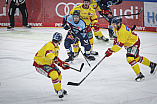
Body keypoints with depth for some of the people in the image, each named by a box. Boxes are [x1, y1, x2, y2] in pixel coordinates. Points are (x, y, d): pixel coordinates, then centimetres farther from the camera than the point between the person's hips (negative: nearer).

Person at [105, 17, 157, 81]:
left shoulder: (123, 31, -36)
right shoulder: (116, 28, -6)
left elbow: (120, 44, -37)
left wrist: (111, 51, -37)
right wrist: (116, 40, 3)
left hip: (134, 43, -10)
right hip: (128, 44, 10)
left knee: (130, 58, -24)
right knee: (137, 58, 20)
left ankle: (140, 75, -19)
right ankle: (152, 65, 39)